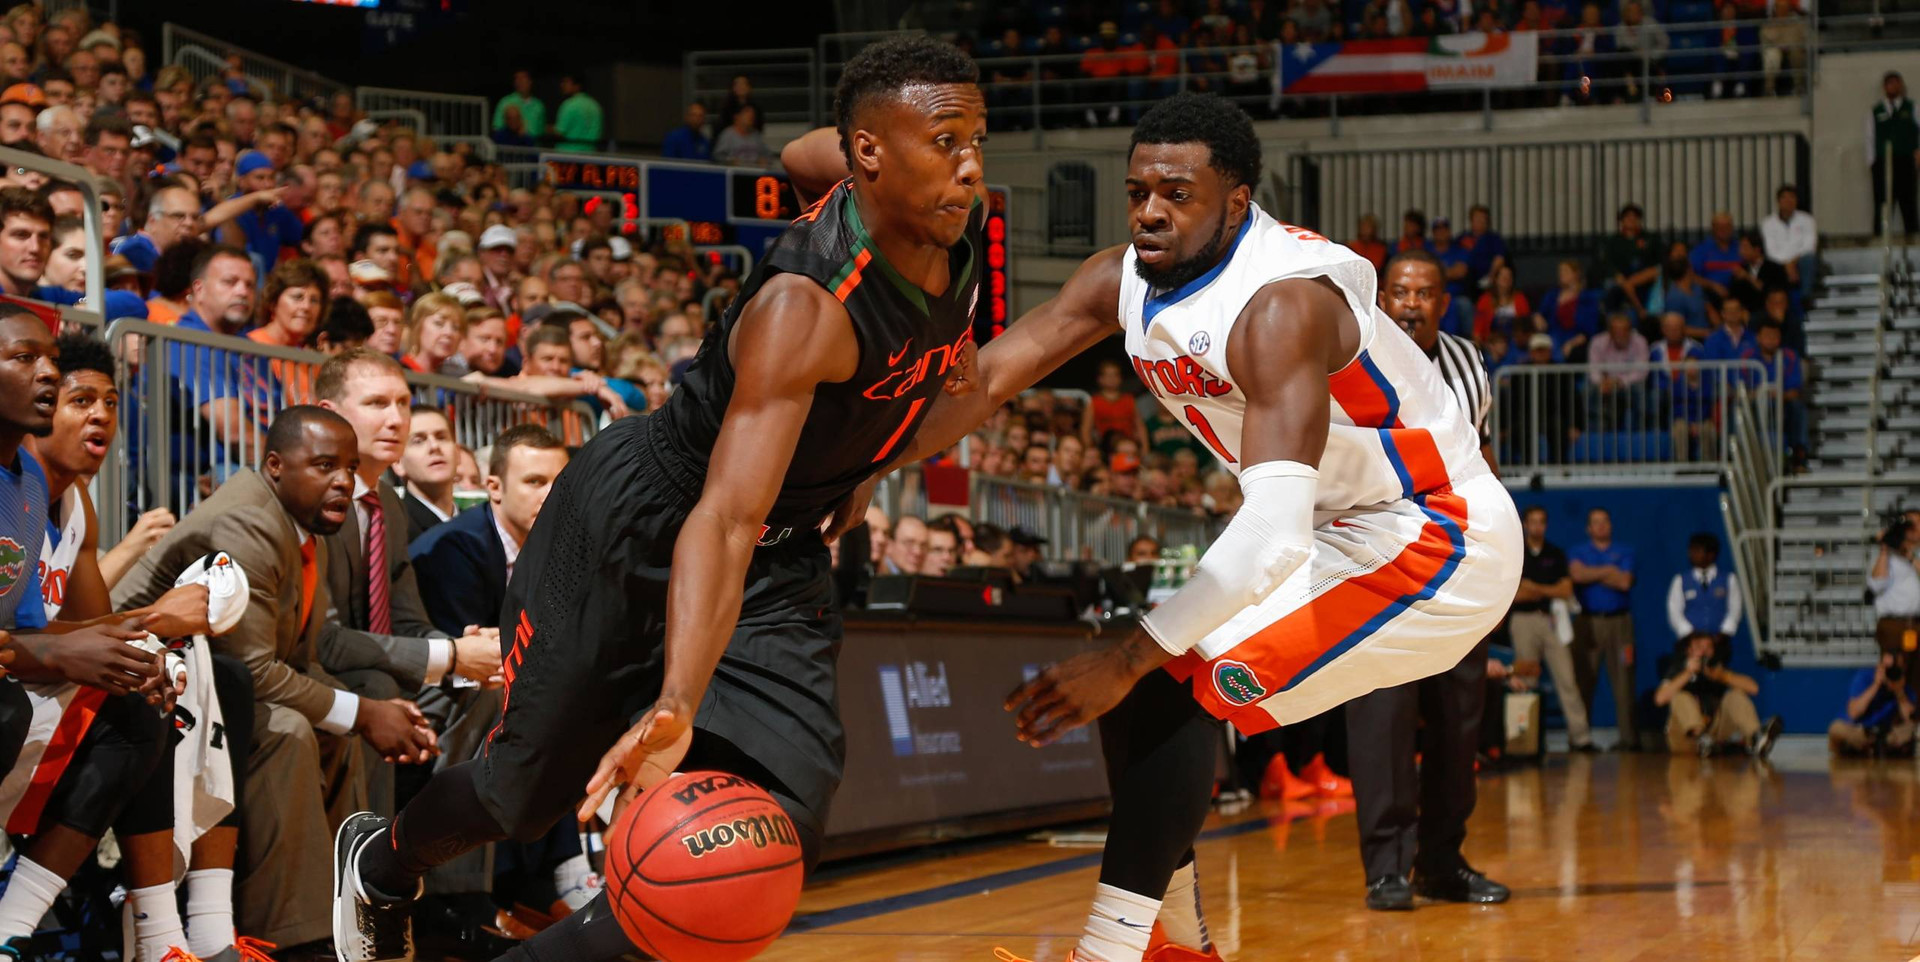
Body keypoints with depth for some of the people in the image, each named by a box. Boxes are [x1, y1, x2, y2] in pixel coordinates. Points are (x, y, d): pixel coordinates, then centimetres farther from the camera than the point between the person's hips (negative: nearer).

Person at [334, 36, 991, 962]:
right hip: (632, 526, -6)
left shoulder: (961, 232, -11)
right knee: (529, 788, 11)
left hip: (782, 559, 7)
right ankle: (381, 862, 47)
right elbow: (724, 518, -43)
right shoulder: (805, 307, -34)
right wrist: (677, 705, -58)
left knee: (776, 836, -12)